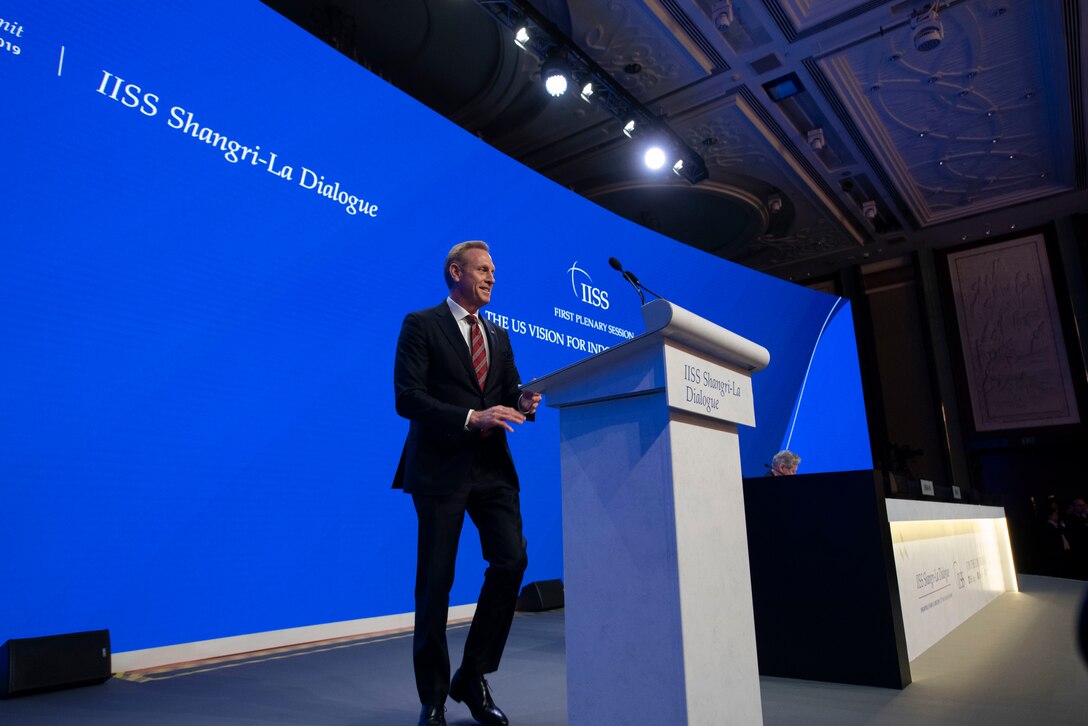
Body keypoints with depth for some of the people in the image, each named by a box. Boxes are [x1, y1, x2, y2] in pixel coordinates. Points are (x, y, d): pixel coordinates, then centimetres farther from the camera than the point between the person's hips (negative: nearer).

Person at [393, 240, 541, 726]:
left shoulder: (499, 336, 19)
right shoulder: (420, 325, 0)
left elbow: (509, 394, 16)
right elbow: (407, 398, -10)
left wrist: (524, 403, -8)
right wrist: (471, 418, -20)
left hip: (493, 467, 5)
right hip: (440, 467, -5)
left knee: (511, 562, -8)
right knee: (436, 581, 2)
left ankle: (473, 677, 14)